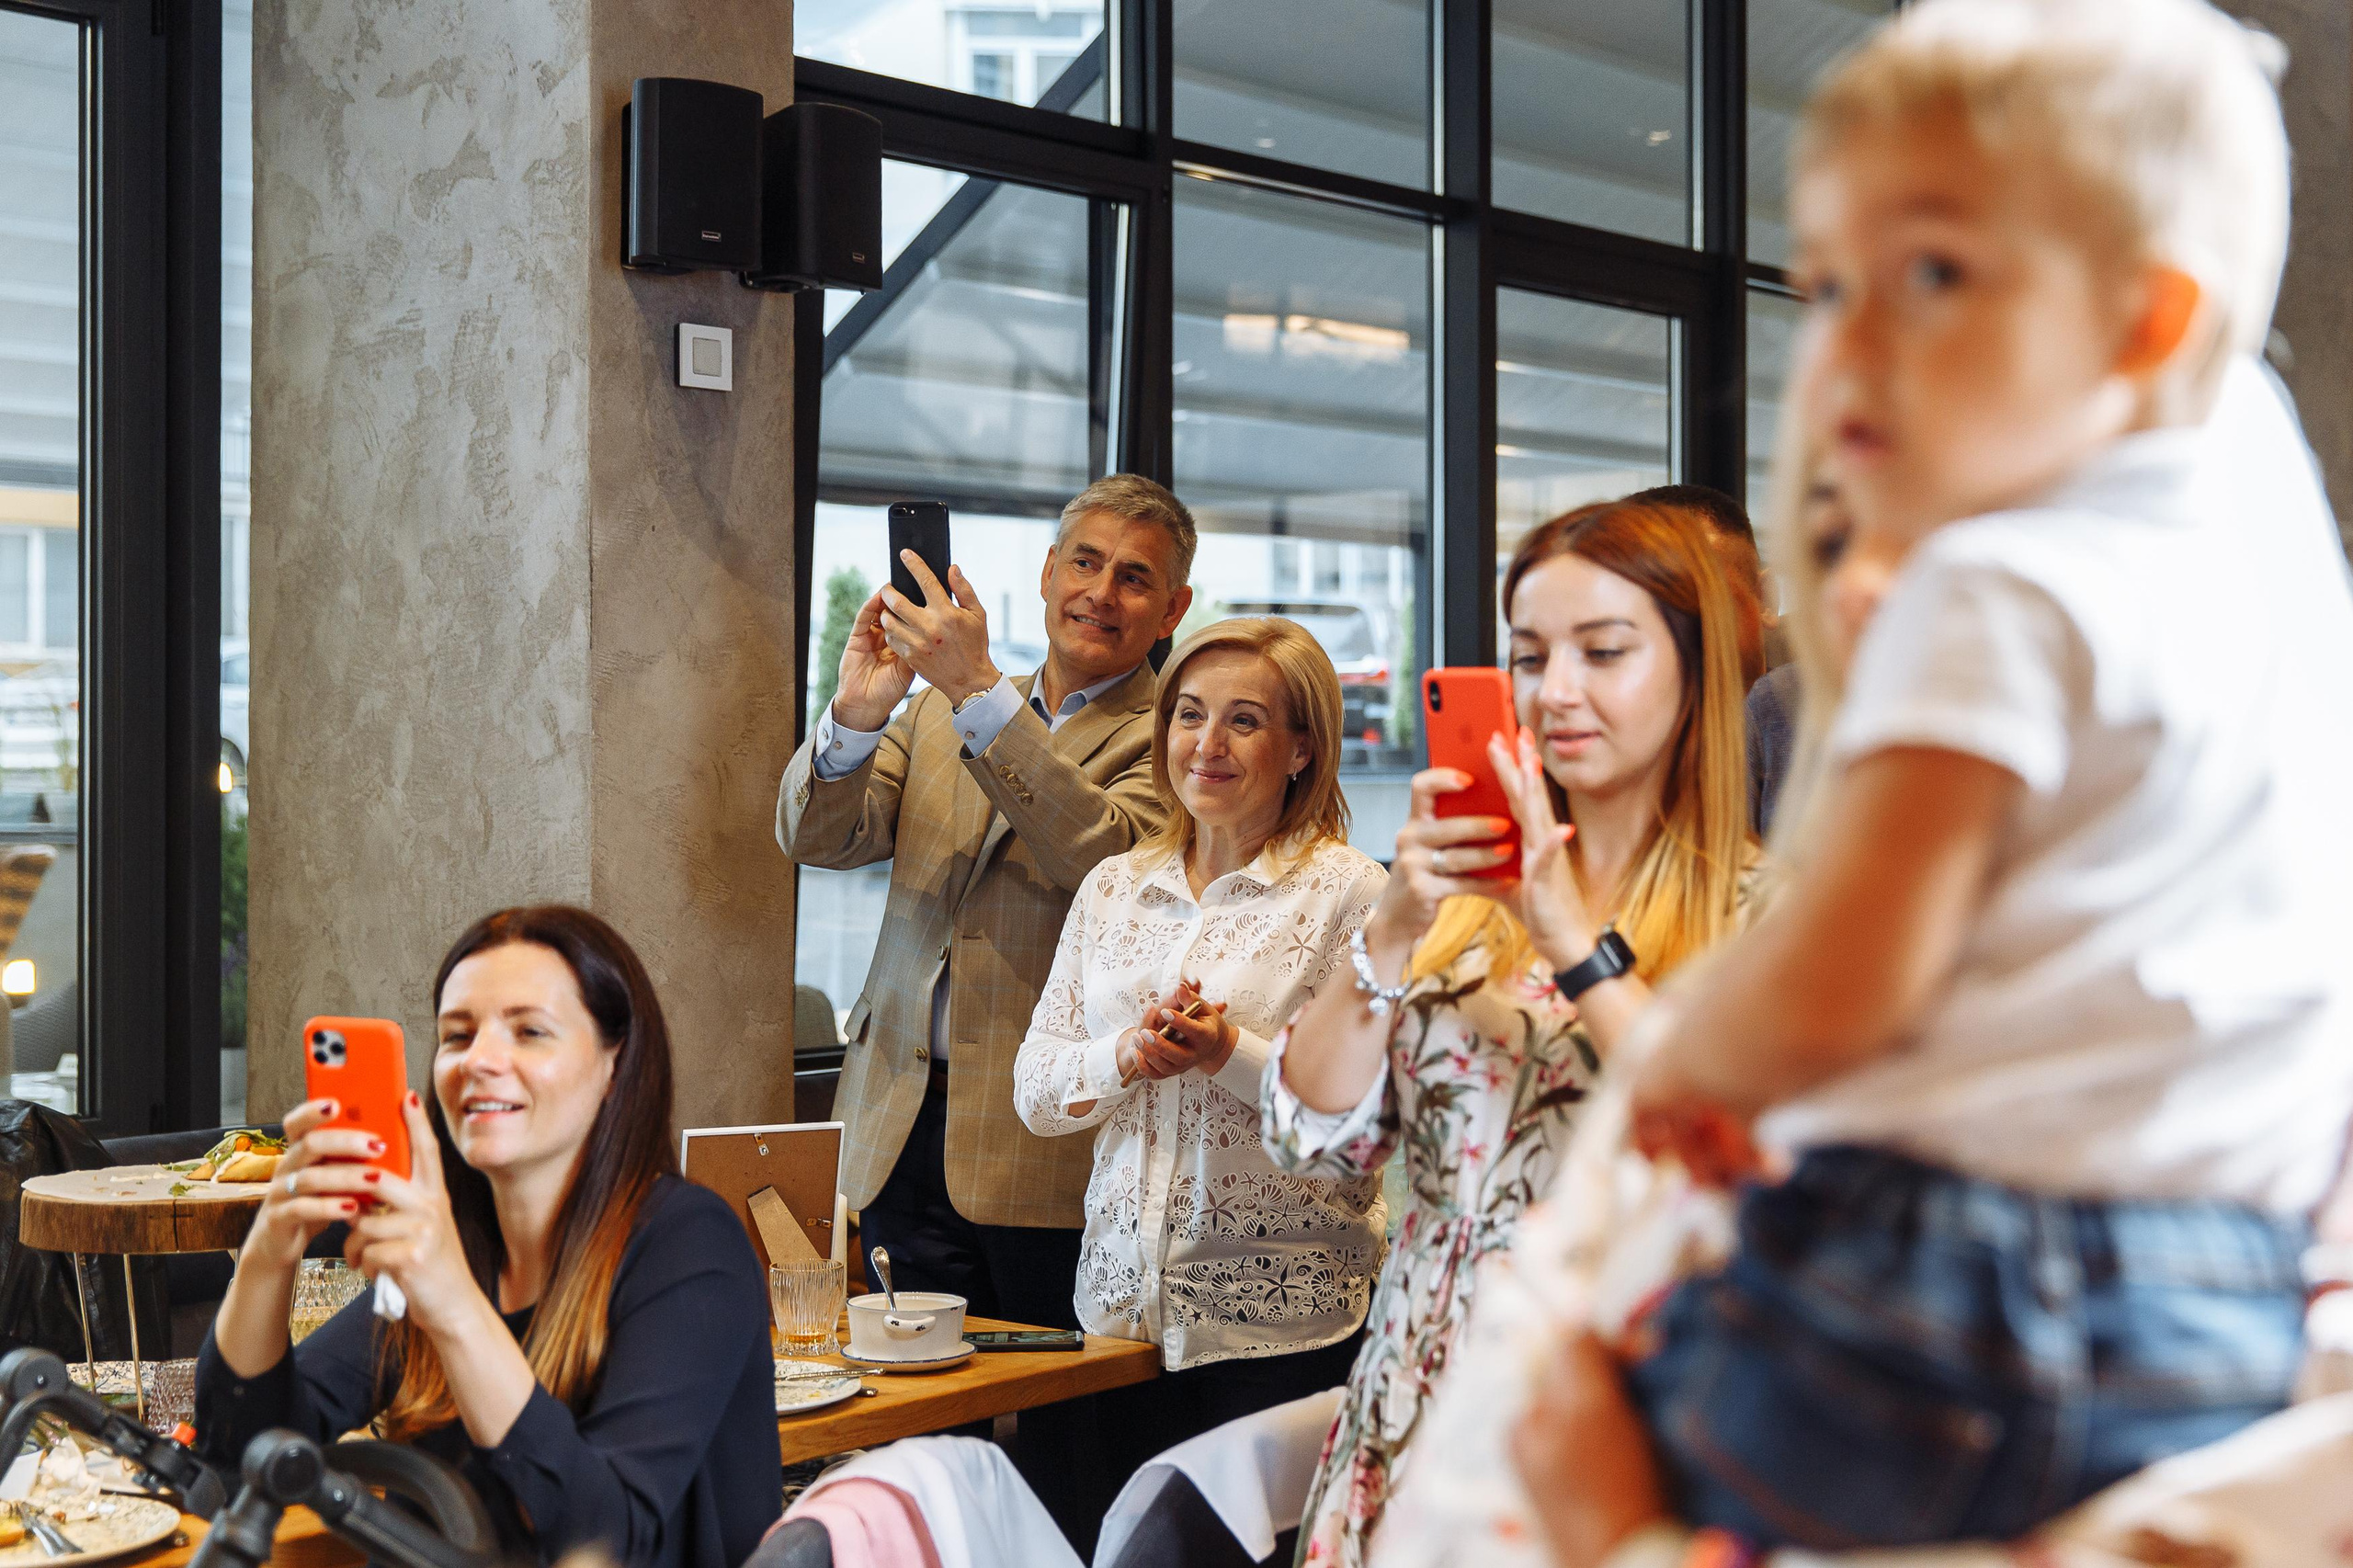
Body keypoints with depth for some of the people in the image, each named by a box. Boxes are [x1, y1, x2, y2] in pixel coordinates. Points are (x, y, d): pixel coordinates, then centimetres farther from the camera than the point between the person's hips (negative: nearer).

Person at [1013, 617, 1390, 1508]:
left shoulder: (1346, 890, -6)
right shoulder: (1113, 887, 10)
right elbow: (1034, 1091, 6)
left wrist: (1231, 1054, -22)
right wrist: (1126, 1057, -12)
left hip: (1281, 1325, -4)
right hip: (1123, 1309, 5)